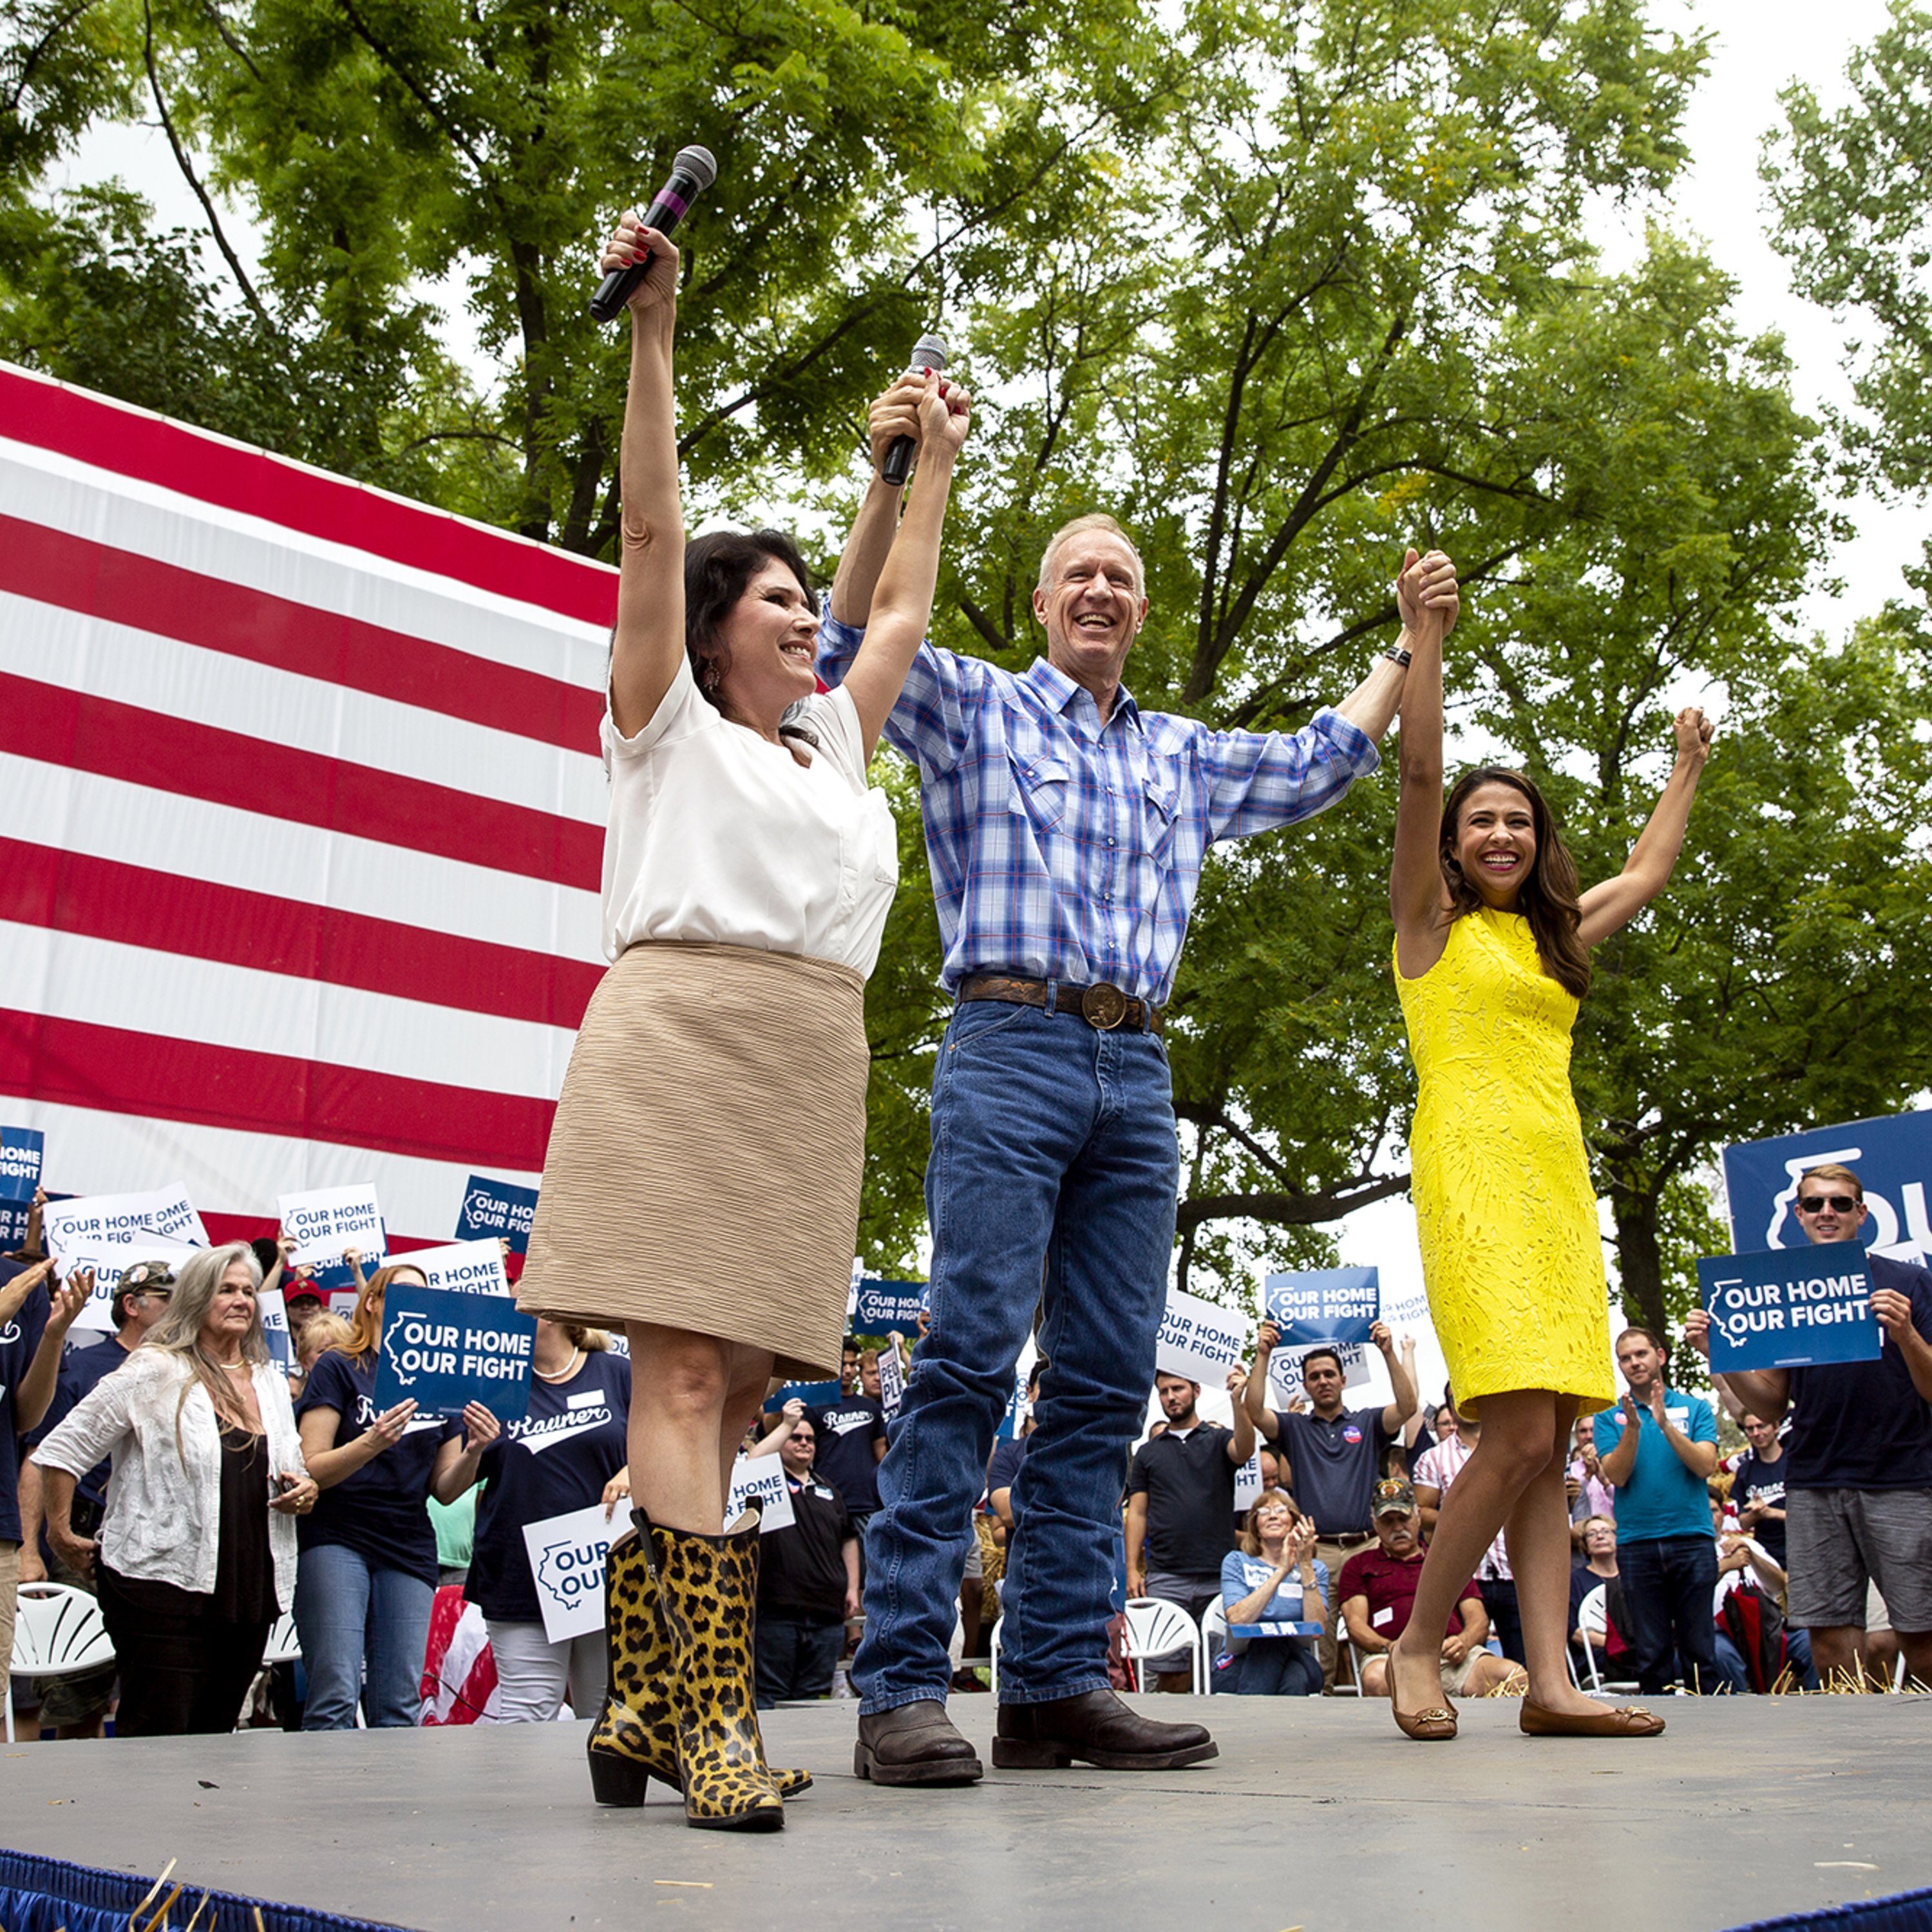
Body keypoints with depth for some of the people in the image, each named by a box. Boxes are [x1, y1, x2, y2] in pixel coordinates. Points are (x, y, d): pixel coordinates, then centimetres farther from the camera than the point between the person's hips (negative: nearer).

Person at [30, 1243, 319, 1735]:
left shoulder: (271, 1382, 16)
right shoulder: (153, 1373, -4)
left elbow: (293, 1470, 27)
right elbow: (61, 1452, -4)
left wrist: (305, 1491, 6)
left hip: (250, 1594, 6)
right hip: (163, 1583, -6)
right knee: (155, 1743, -7)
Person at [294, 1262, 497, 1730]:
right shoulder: (338, 1369, 4)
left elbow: (446, 1488, 13)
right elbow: (310, 1470, -5)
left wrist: (473, 1451, -8)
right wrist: (370, 1443, -23)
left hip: (409, 1550, 4)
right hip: (337, 1541, -4)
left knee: (399, 1705, -1)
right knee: (335, 1695, -13)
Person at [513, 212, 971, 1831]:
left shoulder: (833, 741, 28)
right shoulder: (668, 722, 13)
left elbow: (905, 611, 38)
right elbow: (651, 524, 5)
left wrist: (934, 461, 44)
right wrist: (655, 328, 0)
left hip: (816, 1064, 6)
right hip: (685, 1037, -6)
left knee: (740, 1387, 0)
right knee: (685, 1369, -14)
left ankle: (662, 1699, 4)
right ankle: (716, 1714, -18)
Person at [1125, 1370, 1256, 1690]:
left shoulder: (1219, 1440, 9)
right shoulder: (1147, 1453, 14)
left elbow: (1244, 1450, -15)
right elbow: (1137, 1513, 11)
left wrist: (1237, 1400, -30)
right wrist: (1132, 1570, 0)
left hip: (1219, 1578, -1)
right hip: (1165, 1578, 1)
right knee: (1170, 1672, -2)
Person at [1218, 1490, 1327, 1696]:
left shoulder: (1316, 1569, 12)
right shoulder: (1236, 1562, 8)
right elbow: (1237, 1620, -14)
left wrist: (1306, 1566, -11)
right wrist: (1281, 1572, -16)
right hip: (1242, 1664, 0)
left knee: (1294, 1678, -36)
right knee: (1271, 1636, -34)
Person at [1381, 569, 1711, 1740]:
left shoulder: (1555, 935, 23)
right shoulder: (1432, 922, 7)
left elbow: (1651, 873, 38)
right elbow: (1419, 775, -3)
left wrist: (1688, 770, 47)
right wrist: (1430, 629, -6)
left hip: (1560, 1179, 7)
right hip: (1474, 1170, -6)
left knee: (1552, 1443, 0)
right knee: (1522, 1430, -17)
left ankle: (1551, 1682, -1)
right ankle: (1418, 1649, -3)